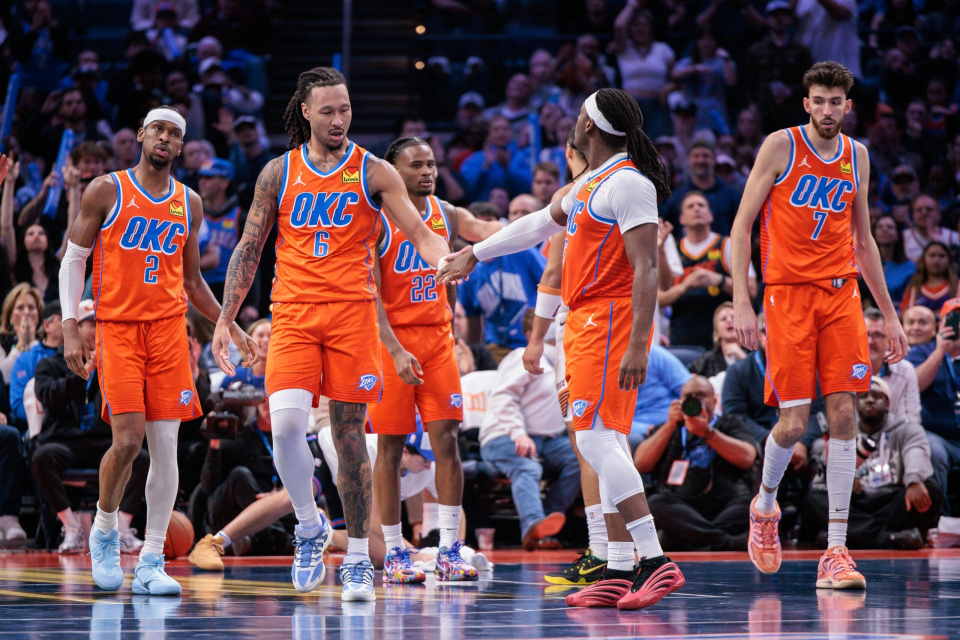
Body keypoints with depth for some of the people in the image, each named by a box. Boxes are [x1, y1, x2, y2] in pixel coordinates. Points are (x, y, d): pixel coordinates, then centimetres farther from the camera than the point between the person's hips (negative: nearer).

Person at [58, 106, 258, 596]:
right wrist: (70, 328, -7)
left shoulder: (189, 204, 12)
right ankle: (104, 529, 13)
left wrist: (229, 327, 14)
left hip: (168, 327, 3)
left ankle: (151, 562, 0)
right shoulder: (106, 191, 1)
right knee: (128, 439, -15)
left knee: (166, 444, -4)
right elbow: (73, 260, 2)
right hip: (116, 327, -3)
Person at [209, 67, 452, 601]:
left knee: (350, 435, 0)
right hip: (293, 314, 1)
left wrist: (445, 261, -28)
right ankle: (310, 527, 5)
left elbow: (419, 231, -5)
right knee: (286, 423, -18)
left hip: (353, 311, -1)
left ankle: (358, 558, 10)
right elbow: (249, 249, 14)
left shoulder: (374, 173, 3)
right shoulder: (278, 173, 9)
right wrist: (226, 319, 8)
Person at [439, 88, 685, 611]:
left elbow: (646, 269, -20)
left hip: (609, 321, -10)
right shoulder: (591, 183, 17)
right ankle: (619, 572, 7)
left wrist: (638, 346, -26)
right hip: (587, 321, 10)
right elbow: (541, 223, 32)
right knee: (606, 447, 7)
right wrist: (475, 253, 41)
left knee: (596, 439, -16)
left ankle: (656, 561, -20)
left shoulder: (628, 183, -13)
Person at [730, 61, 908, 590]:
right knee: (793, 422, -8)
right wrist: (741, 301, -11)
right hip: (788, 293, -4)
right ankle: (765, 505, 25)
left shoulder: (857, 157, 12)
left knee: (844, 415, -6)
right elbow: (742, 225, -2)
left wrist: (890, 315, 18)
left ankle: (836, 552, -6)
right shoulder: (781, 146, -2)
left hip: (841, 293, 4)